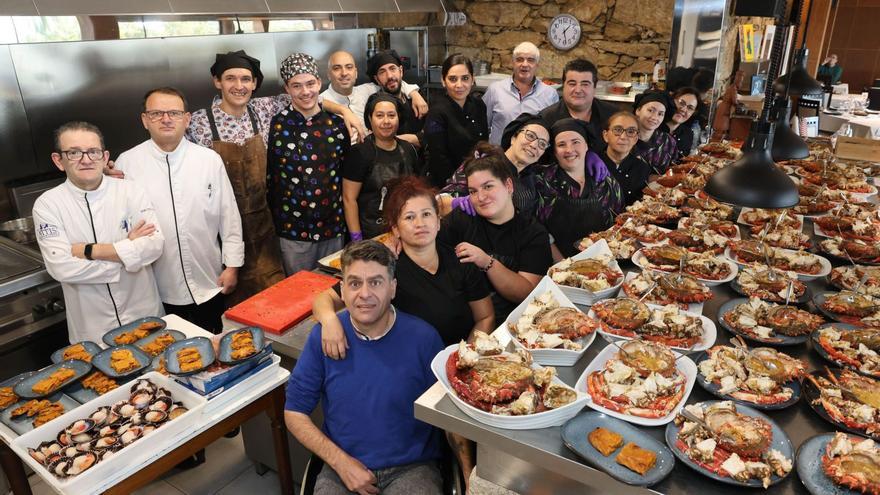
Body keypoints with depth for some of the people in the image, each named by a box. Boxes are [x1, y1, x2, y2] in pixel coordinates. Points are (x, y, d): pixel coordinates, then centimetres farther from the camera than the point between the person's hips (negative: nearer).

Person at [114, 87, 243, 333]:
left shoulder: (210, 159, -3)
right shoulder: (127, 163, -5)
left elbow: (229, 216, 1)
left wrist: (232, 265, 2)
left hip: (210, 286, 1)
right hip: (157, 293, 0)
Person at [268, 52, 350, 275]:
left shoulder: (336, 123, 2)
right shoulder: (276, 125, -6)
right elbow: (267, 178, -1)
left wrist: (347, 218, 10)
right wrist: (273, 221, -1)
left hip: (333, 226, 3)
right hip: (293, 229, -2)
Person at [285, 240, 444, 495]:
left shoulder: (423, 337, -10)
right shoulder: (323, 336, -6)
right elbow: (294, 412, 1)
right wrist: (341, 461, -8)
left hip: (412, 468, -1)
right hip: (342, 467, 1)